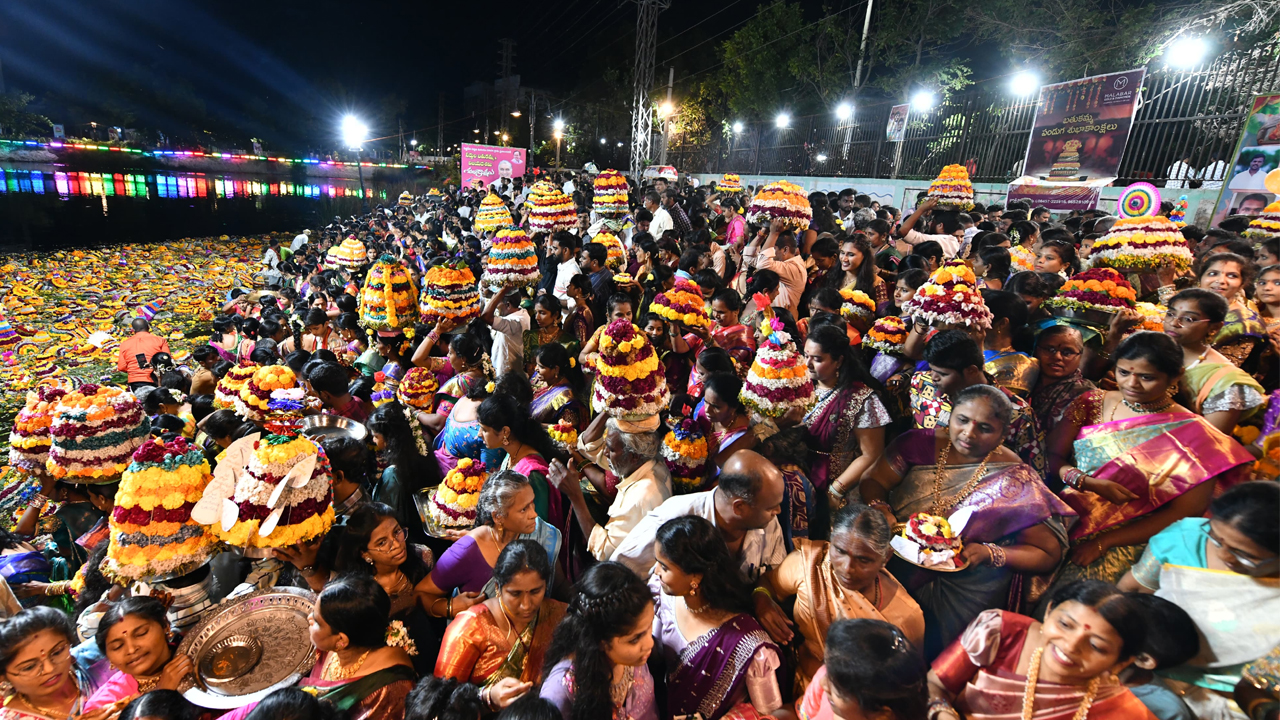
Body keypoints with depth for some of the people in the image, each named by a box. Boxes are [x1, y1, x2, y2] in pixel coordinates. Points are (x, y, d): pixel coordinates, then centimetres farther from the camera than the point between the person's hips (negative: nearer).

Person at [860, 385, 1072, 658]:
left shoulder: (1015, 481, -5)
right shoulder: (922, 443, -1)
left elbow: (1048, 555, 1)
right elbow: (873, 481, 3)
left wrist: (989, 553, -15)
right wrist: (881, 511, -18)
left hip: (963, 582, -1)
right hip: (894, 556, 2)